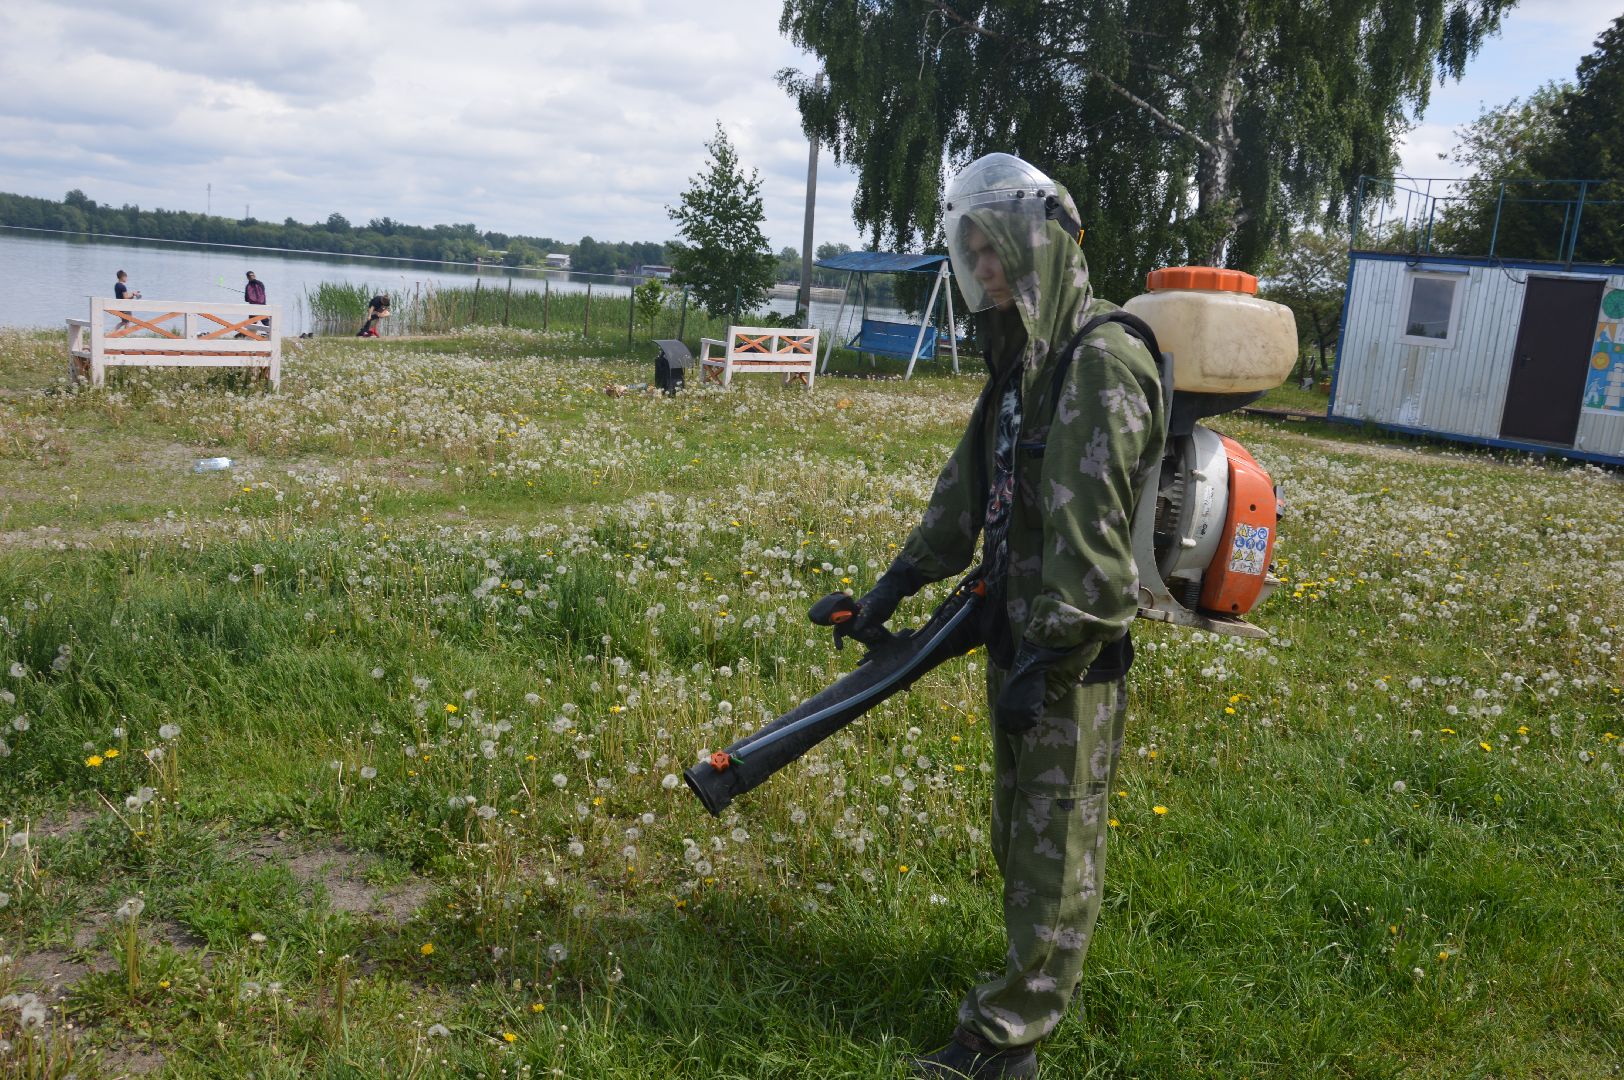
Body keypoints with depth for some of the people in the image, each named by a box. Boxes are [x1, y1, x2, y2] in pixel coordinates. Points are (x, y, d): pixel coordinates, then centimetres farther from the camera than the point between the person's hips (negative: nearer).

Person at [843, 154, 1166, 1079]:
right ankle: (1042, 979, 40)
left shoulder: (1103, 366, -20)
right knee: (1018, 836, 22)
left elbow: (1093, 535, -24)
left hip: (1072, 657, -9)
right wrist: (901, 581, 20)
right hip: (1017, 638, 9)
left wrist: (1048, 664, -22)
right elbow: (970, 488, 18)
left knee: (1054, 849, 5)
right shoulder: (1024, 361, 11)